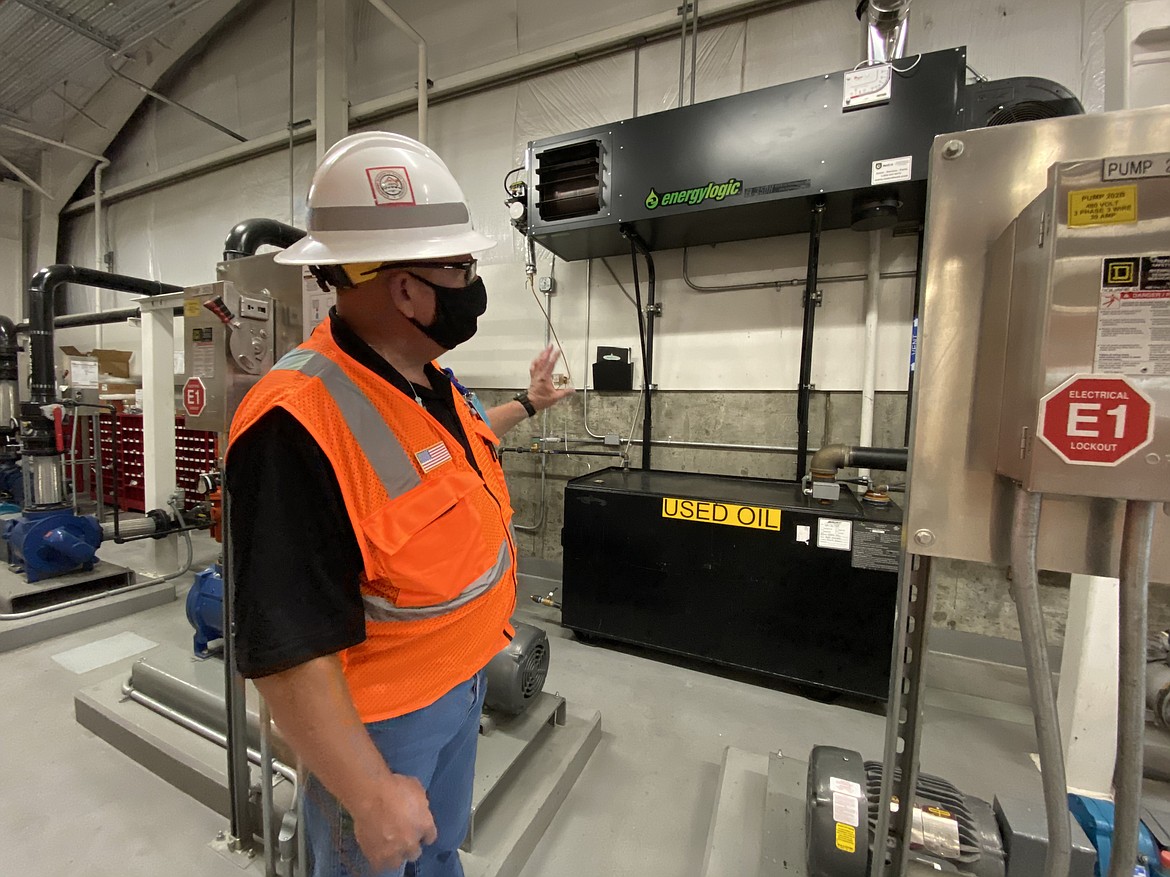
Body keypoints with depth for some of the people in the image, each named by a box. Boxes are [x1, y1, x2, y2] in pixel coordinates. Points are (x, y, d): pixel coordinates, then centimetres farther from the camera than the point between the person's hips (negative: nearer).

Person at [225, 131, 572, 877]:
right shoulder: (301, 423, -33)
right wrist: (372, 793, -20)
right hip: (380, 717, -7)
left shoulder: (432, 381, -3)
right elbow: (284, 648, -29)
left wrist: (528, 404, 27)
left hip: (463, 680, 8)